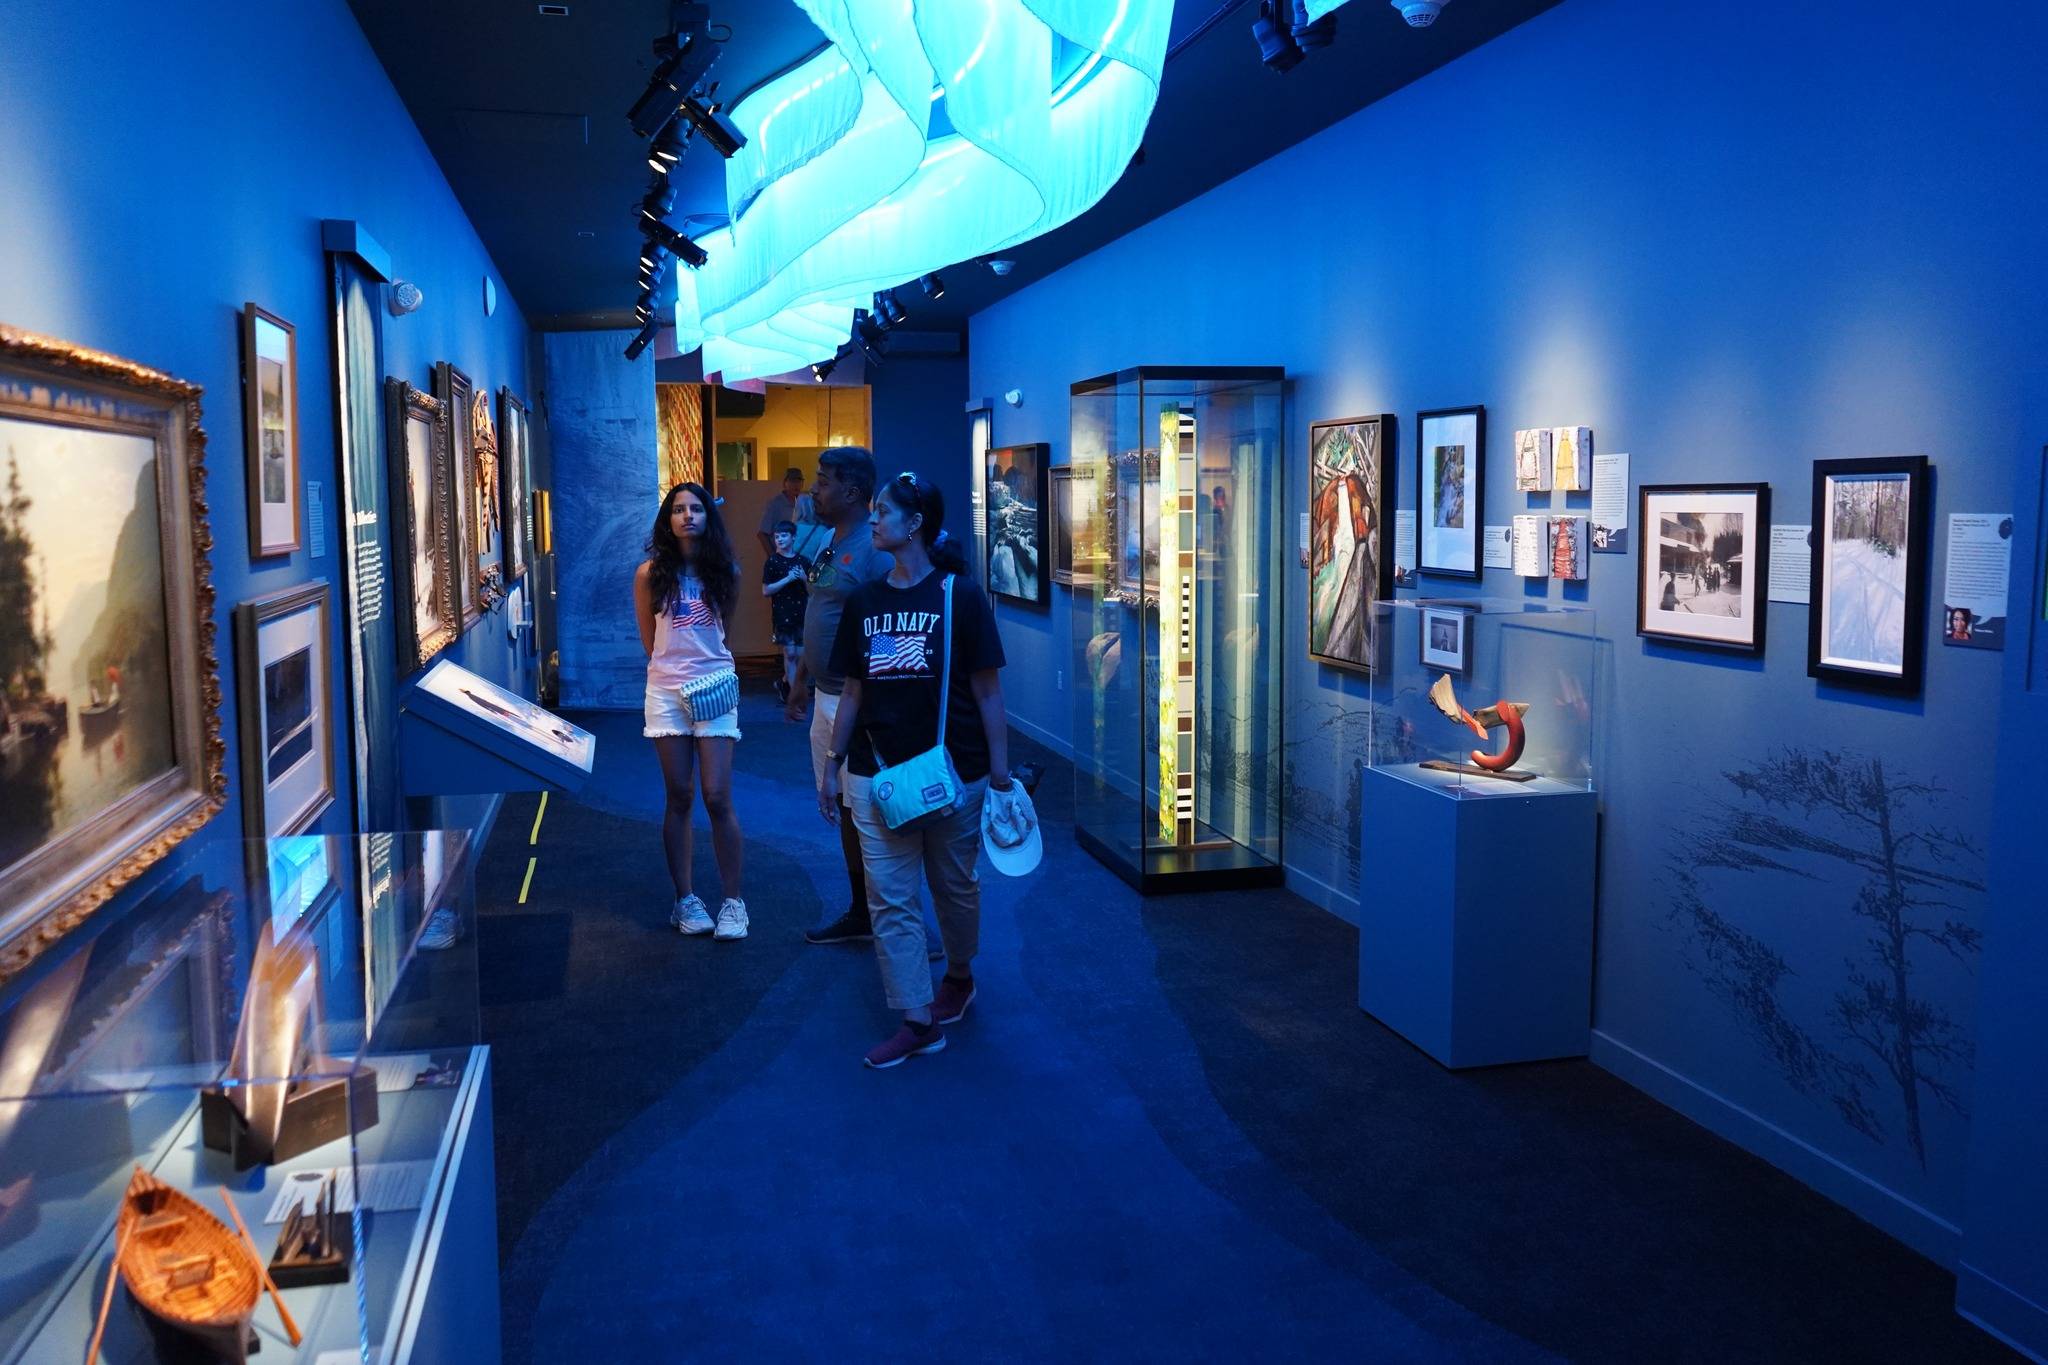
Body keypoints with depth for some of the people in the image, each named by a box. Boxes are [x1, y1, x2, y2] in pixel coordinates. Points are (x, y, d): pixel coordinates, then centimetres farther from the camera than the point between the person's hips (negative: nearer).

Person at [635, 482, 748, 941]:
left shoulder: (725, 571, 3)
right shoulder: (651, 573, 1)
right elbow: (649, 640, 11)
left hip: (715, 688, 0)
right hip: (667, 691, 0)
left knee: (718, 798, -4)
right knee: (679, 798, 5)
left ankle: (733, 900, 5)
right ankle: (685, 899, 14)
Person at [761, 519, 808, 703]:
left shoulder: (802, 560, 9)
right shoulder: (772, 561, -2)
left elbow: (811, 591, 13)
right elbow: (765, 591, -6)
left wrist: (804, 578, -7)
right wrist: (787, 579, -14)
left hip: (801, 614, 4)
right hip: (782, 614, -4)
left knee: (801, 654, 3)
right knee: (790, 653, -3)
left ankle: (783, 683, 25)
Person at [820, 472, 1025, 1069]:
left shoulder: (960, 596, -7)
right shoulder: (865, 602, 6)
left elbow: (988, 692, -7)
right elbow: (853, 692, 11)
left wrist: (1001, 777, -8)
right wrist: (833, 767, 10)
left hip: (953, 772, -3)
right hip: (877, 774, 4)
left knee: (955, 888, 13)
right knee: (889, 898, 0)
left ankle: (958, 977, 40)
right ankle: (918, 1021, 9)